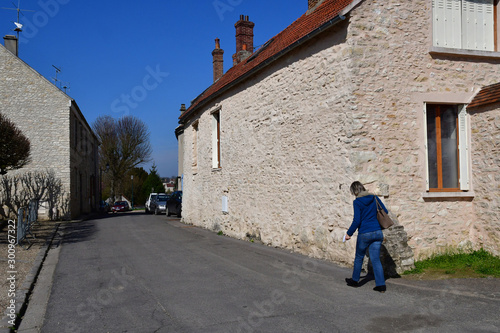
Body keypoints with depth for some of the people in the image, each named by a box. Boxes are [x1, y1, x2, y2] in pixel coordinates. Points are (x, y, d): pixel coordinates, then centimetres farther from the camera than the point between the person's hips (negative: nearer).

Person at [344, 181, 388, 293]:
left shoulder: (357, 202, -9)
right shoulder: (374, 198, 6)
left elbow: (357, 221, -14)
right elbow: (385, 212, 11)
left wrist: (349, 233, -4)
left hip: (364, 234, -4)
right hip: (377, 232, 4)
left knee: (359, 258, 15)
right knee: (376, 259, 7)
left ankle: (355, 280, 29)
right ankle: (381, 284, 2)